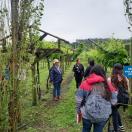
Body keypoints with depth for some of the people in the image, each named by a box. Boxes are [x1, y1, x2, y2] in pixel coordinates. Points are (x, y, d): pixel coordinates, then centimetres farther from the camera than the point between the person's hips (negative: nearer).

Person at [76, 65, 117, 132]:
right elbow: (114, 101, -1)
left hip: (87, 114, 0)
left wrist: (79, 112, 8)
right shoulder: (108, 85, -4)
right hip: (102, 116, 1)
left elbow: (78, 100, -4)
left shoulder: (85, 83, -5)